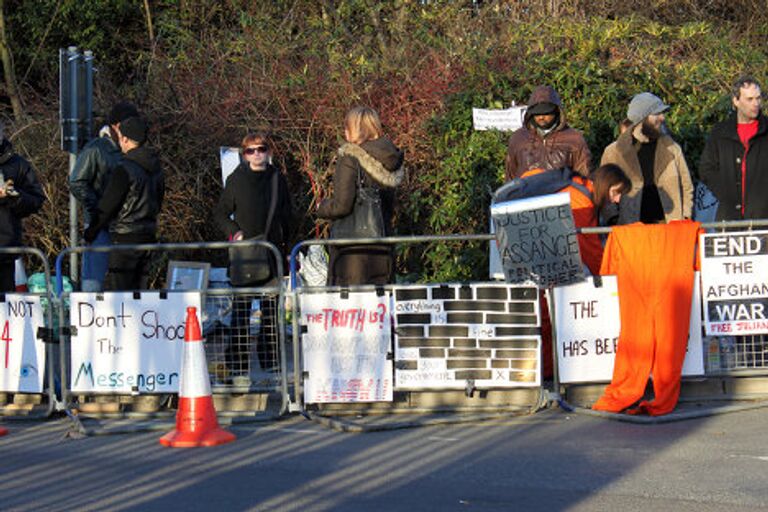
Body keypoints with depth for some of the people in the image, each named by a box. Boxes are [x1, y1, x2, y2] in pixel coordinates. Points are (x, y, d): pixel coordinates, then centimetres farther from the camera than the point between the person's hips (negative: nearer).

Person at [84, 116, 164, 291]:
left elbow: (107, 206, -11)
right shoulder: (156, 169, 10)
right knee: (139, 288, 12)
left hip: (126, 237, -8)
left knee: (115, 289, -7)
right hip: (148, 236, 8)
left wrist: (91, 232, 0)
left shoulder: (125, 169, -15)